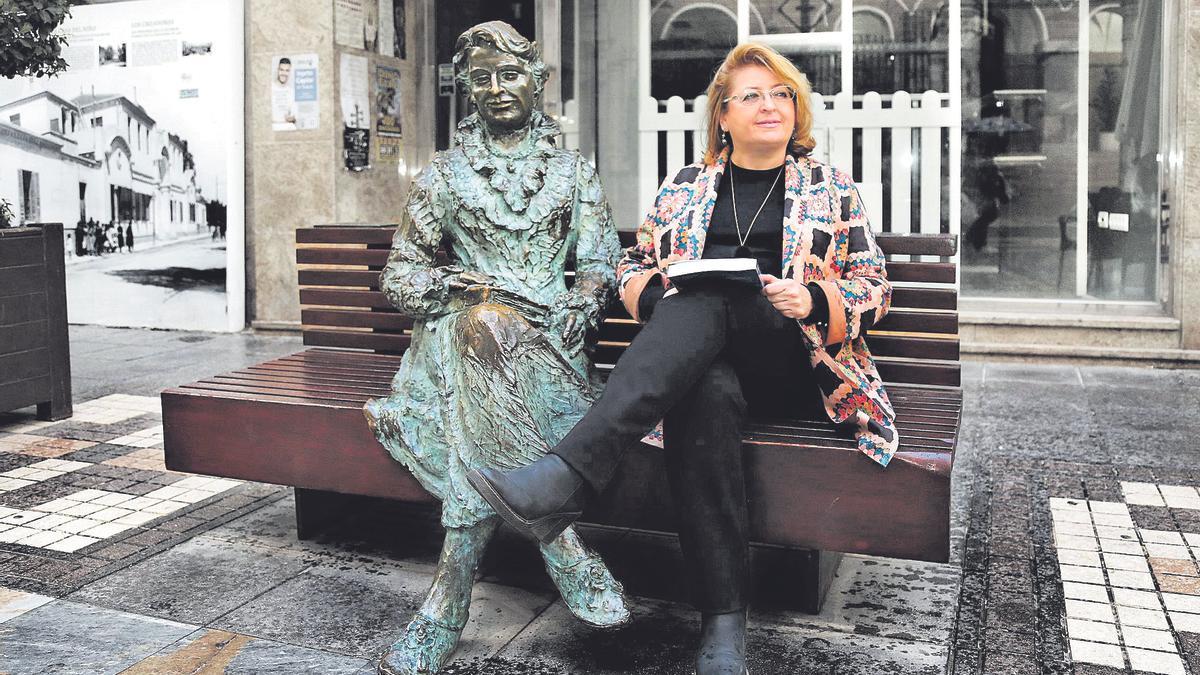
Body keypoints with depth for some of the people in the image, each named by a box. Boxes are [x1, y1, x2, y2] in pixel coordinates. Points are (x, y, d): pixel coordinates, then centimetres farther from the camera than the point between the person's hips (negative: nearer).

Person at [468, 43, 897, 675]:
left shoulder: (833, 189, 17)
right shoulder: (685, 185, 21)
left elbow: (873, 288, 13)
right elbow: (633, 265, 23)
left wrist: (813, 299, -10)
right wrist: (658, 293, -3)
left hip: (795, 364, -1)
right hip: (702, 355, 2)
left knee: (706, 300, -35)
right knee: (705, 395, -39)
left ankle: (564, 476, -51)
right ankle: (723, 620, -37)